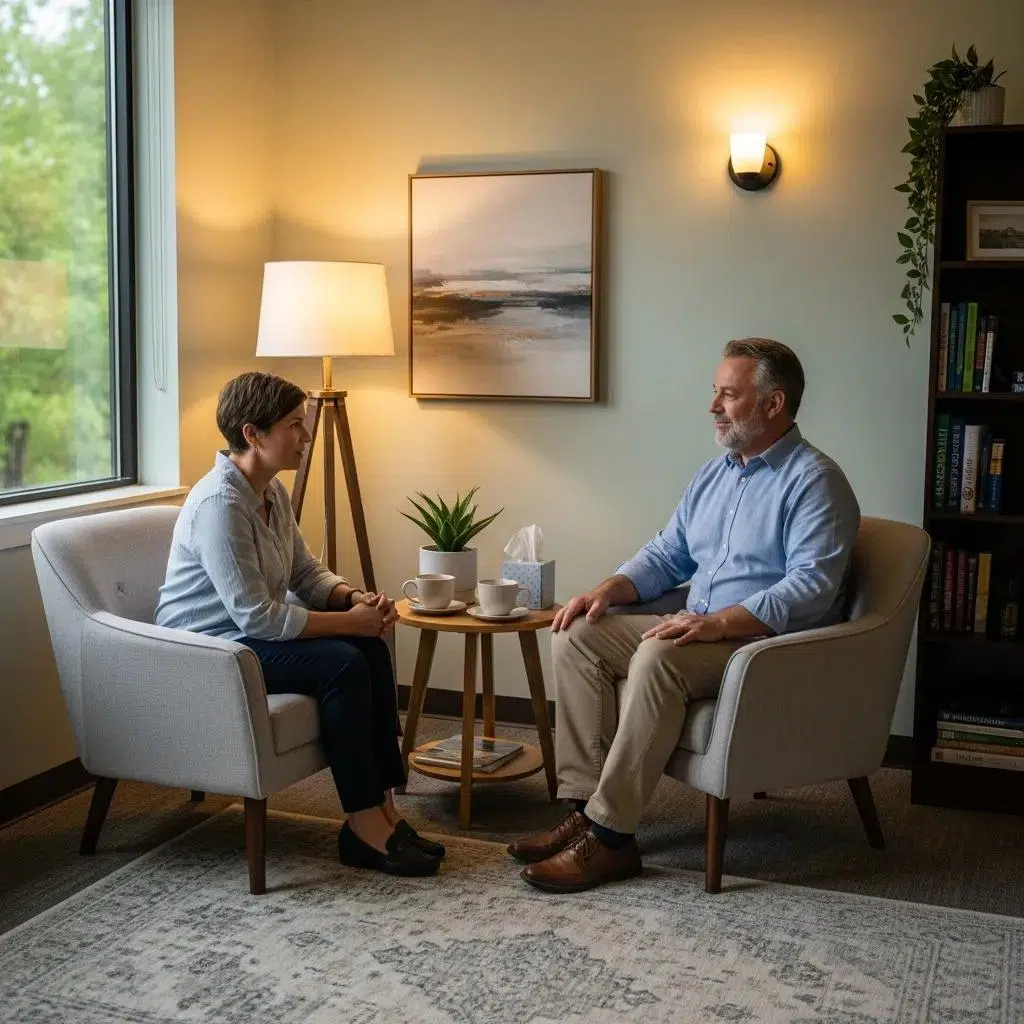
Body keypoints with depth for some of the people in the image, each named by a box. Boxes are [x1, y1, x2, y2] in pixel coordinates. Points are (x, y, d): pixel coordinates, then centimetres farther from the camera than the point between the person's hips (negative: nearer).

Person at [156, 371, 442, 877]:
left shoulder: (272, 492, 6)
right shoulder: (219, 503, -24)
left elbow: (306, 572, 13)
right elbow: (256, 617, -27)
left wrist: (357, 599, -7)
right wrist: (348, 621, -20)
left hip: (249, 634, 9)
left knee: (371, 649, -9)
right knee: (341, 664, -25)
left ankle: (382, 808, -8)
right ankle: (363, 828, -16)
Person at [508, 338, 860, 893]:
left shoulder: (815, 482, -10)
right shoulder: (713, 475, 17)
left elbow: (811, 588, -22)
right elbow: (666, 555, 20)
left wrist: (717, 622, -31)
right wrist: (609, 589, 0)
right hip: (701, 631, 9)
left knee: (657, 656, -35)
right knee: (575, 636, -8)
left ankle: (610, 834, -28)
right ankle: (585, 807, -13)